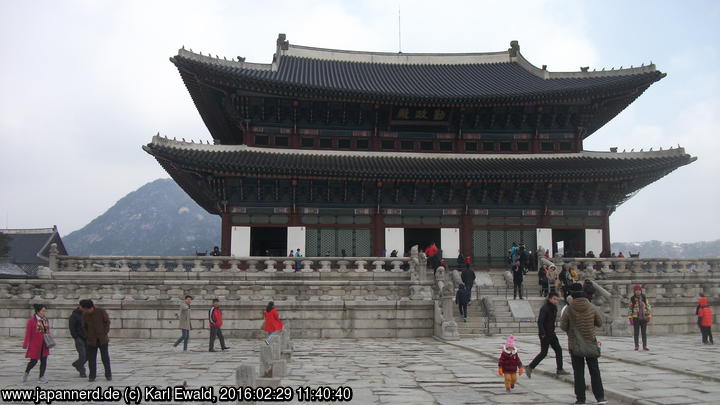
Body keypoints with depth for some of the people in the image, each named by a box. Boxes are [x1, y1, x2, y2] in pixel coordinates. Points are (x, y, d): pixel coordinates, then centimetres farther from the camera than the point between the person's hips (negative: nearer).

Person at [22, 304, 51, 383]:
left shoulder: (45, 320, 7)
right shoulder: (31, 320, -11)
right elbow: (28, 333, -12)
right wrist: (25, 344, -12)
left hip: (44, 345, 5)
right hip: (35, 345, -5)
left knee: (44, 361, 2)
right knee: (34, 361, 3)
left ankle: (41, 377, 9)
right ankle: (26, 373, 31)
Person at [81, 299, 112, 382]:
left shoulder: (101, 311, -8)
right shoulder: (85, 315, 0)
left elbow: (107, 322, -2)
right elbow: (84, 327, 10)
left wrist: (105, 333, -7)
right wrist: (88, 337, 0)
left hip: (102, 340, -2)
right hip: (92, 341, 2)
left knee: (105, 358, 2)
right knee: (91, 359, 0)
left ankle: (108, 375, 11)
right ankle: (92, 376, 10)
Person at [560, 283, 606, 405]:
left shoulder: (569, 309, -13)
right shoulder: (591, 307, -6)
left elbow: (563, 326, -8)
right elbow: (599, 322, 3)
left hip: (574, 344, -2)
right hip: (591, 343, 2)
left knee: (578, 372, 7)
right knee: (594, 371, 12)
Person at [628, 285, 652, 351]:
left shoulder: (644, 298, 3)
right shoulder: (632, 299, -3)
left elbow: (648, 306, 6)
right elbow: (630, 308, -2)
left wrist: (649, 316, 0)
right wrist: (630, 318, -7)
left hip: (643, 317, 2)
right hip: (636, 317, -2)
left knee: (644, 332, 4)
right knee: (636, 332, 1)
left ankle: (645, 346, 10)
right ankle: (636, 346, 8)